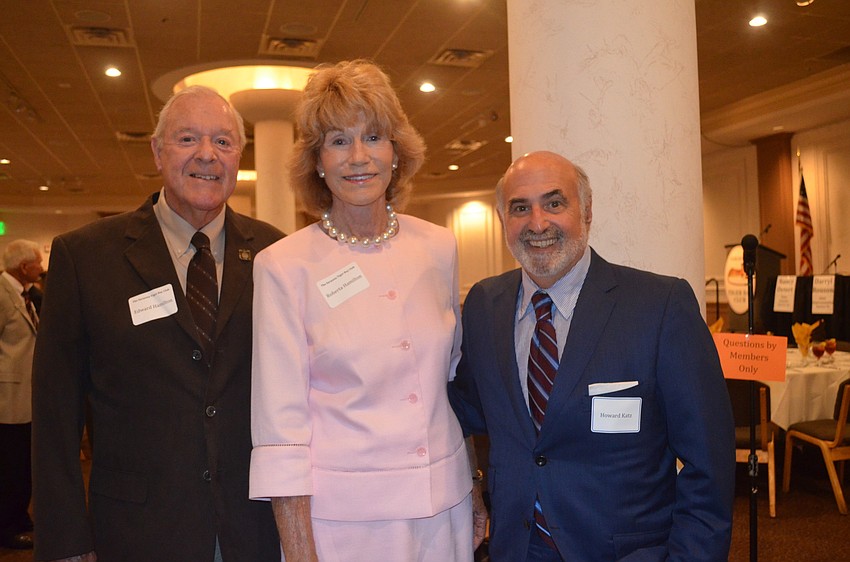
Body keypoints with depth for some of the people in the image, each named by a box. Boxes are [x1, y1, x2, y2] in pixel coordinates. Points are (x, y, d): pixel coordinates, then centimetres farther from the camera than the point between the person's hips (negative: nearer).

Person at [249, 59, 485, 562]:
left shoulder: (439, 248, 0)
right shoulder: (284, 266, -11)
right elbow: (280, 423, -10)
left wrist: (476, 495, 12)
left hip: (445, 504, 4)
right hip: (341, 514, -3)